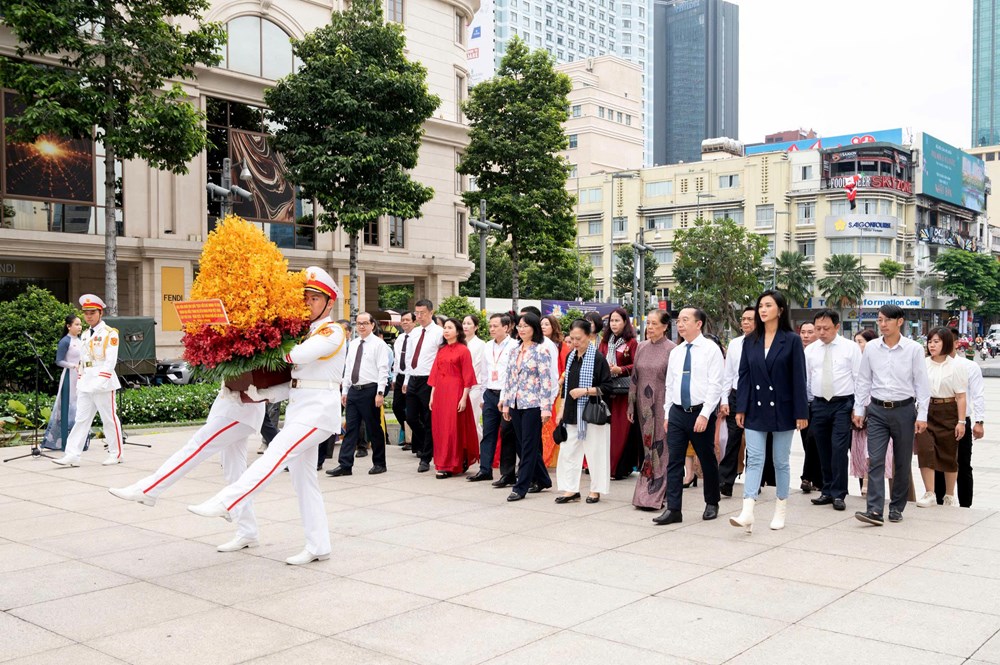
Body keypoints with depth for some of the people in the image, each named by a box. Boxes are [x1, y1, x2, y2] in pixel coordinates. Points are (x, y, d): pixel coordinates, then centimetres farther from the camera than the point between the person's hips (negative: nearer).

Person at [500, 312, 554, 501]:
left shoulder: (541, 351, -8)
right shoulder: (514, 351, 12)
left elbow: (546, 381, -12)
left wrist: (546, 407, -16)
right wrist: (506, 403, 12)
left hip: (533, 404, -7)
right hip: (516, 404, 7)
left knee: (528, 446, -2)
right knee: (522, 446, 12)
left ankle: (521, 487, 2)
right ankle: (542, 480, 27)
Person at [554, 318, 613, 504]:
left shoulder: (597, 358, -10)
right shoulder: (571, 357, 10)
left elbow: (607, 387, -12)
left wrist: (585, 391, -20)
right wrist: (562, 410, 15)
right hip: (572, 414, 6)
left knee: (595, 452, 3)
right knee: (568, 451, 6)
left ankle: (596, 490, 16)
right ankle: (571, 489, 15)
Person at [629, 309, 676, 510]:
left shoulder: (671, 349, -7)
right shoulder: (641, 347, 9)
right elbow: (634, 377, 12)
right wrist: (631, 405, 10)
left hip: (661, 405, -5)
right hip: (643, 406, 5)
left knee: (660, 448, -2)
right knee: (646, 446, 9)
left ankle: (656, 495, 5)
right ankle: (647, 493, 17)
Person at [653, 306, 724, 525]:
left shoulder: (711, 349, -7)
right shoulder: (675, 352, 11)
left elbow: (715, 385, -12)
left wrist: (704, 415, -18)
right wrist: (667, 413, 10)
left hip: (700, 413, -5)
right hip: (677, 413, 5)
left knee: (707, 460, 9)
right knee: (674, 462, 0)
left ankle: (712, 504, 26)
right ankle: (673, 509, 2)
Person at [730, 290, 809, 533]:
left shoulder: (791, 340, -4)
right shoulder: (750, 341, 5)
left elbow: (799, 378, -6)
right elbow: (744, 375, 6)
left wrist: (801, 412, -9)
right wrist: (741, 408, 0)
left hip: (782, 410, -2)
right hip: (756, 410, 2)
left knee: (781, 462, 8)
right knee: (754, 460, -4)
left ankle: (780, 512, 21)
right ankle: (747, 513, -11)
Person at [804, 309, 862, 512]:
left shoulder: (850, 347, -2)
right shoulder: (810, 350, 6)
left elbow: (859, 379, -3)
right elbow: (804, 378, 10)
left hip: (843, 404, -3)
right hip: (818, 404, 4)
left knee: (839, 449, -10)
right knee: (823, 451, 9)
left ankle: (839, 494, -1)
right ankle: (827, 491, 20)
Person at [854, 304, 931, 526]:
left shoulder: (914, 349, -4)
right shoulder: (871, 348, 2)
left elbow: (921, 383, -2)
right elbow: (863, 381, 8)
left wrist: (922, 415, -5)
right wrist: (858, 410, 6)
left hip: (904, 410, -1)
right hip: (877, 410, 1)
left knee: (902, 463, 9)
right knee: (875, 461, -7)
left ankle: (897, 508, 21)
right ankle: (875, 510, -11)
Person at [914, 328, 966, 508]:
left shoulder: (956, 367, -2)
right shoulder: (922, 364, 2)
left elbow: (961, 397, -3)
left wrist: (961, 422, -7)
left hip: (948, 413, -1)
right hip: (925, 411, 1)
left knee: (949, 455, 9)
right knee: (925, 450, -13)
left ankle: (950, 496, 25)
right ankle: (929, 494, -5)